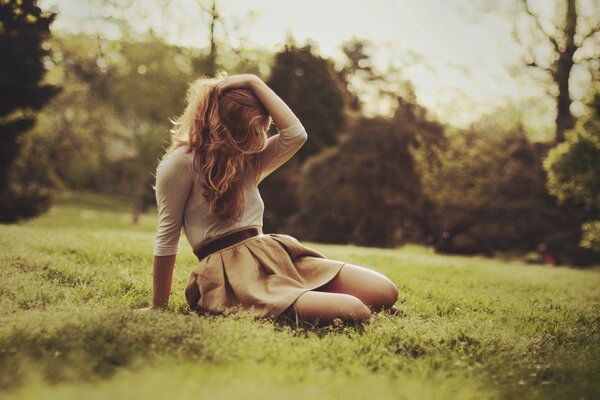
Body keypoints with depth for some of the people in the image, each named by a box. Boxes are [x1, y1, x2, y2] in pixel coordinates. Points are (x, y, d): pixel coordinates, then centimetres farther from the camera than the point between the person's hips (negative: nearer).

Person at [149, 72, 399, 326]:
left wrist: (254, 83, 5)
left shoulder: (247, 162, 20)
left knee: (384, 292, -7)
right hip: (231, 272, -8)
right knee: (355, 312, -25)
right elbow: (167, 238, -3)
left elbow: (295, 134, 4)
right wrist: (158, 306, -2)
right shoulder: (181, 163, -3)